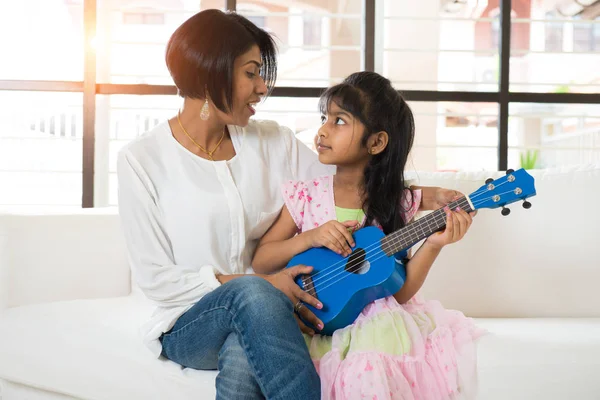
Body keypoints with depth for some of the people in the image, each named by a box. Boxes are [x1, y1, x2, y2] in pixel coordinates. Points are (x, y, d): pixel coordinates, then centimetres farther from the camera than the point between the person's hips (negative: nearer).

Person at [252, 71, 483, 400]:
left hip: (379, 316, 0)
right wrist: (309, 238, -15)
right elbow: (259, 261, 0)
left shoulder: (397, 203, -1)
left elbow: (400, 292, -4)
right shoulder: (303, 196, 0)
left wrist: (433, 245, -19)